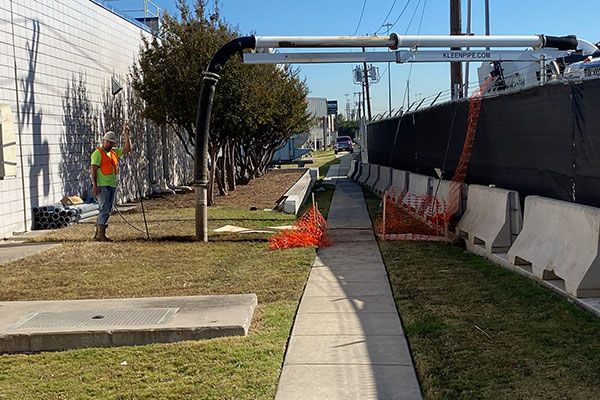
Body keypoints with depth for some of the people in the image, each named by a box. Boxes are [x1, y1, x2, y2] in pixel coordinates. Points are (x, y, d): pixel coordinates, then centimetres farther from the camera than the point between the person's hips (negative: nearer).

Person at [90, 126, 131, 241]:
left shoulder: (114, 152, 16)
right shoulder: (98, 153, -6)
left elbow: (127, 149, 17)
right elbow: (93, 169, -11)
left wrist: (126, 135, 8)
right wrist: (94, 185, -19)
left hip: (111, 186, 8)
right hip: (102, 186, -8)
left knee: (106, 210, 10)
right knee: (104, 209, -11)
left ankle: (98, 234, 16)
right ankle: (100, 235, -9)